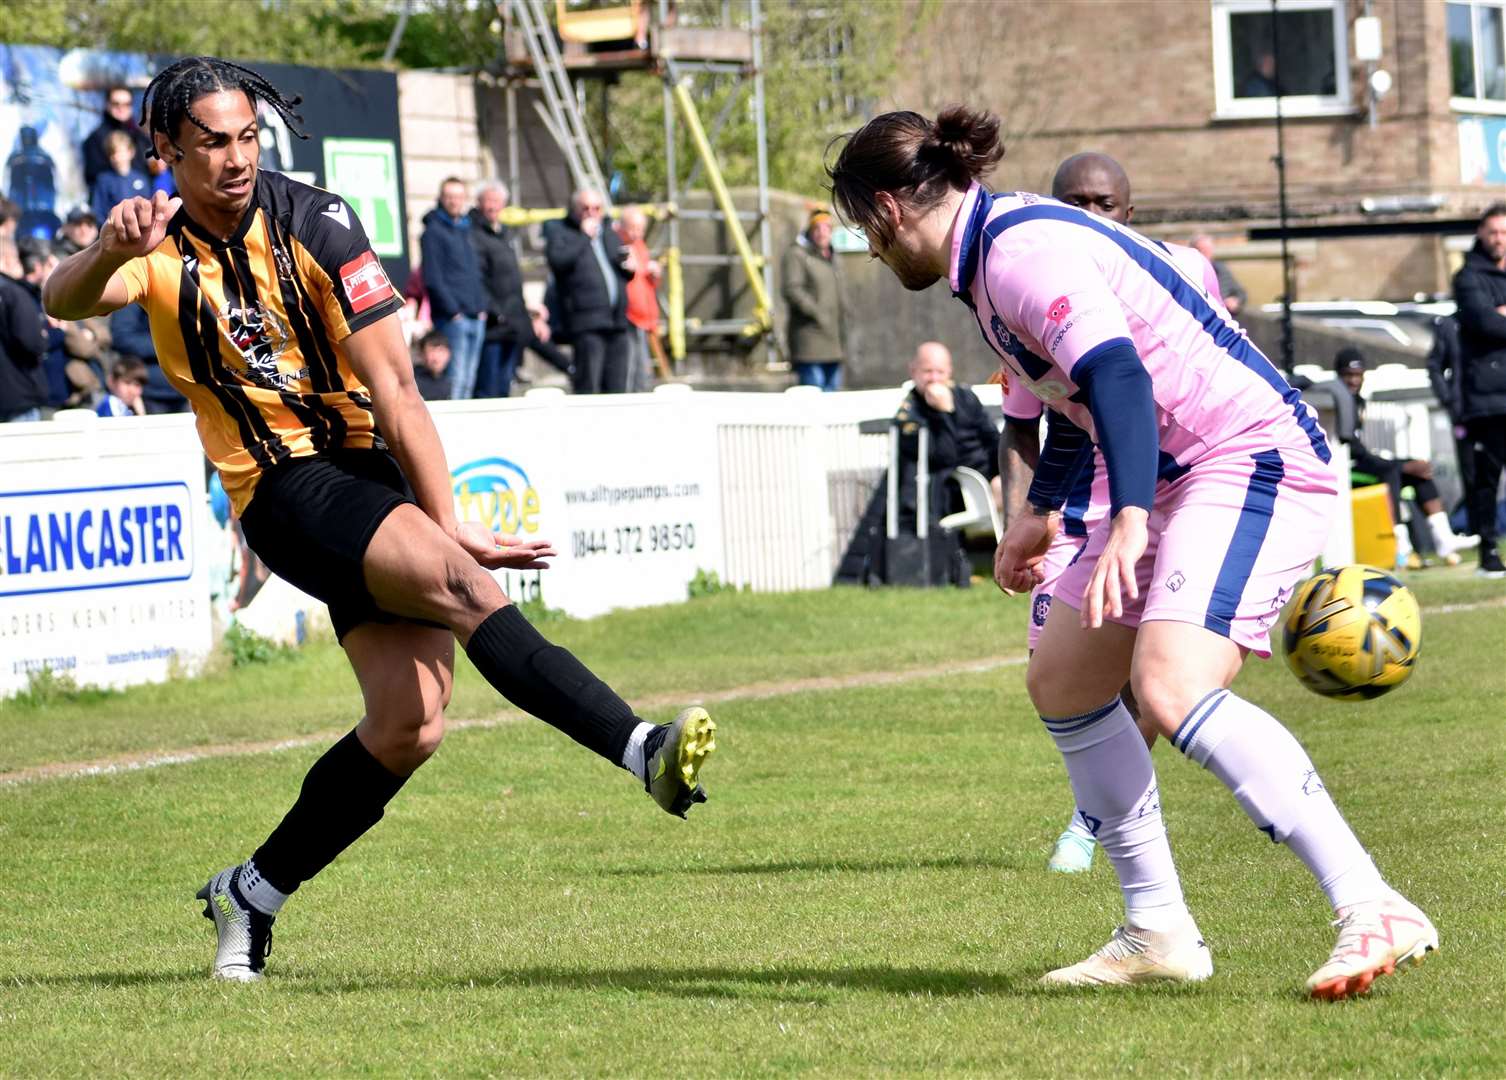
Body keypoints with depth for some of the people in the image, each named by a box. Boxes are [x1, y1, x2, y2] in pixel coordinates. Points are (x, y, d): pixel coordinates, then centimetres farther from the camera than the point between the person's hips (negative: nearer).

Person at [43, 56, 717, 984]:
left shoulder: (313, 224, -5)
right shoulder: (161, 251, 1)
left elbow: (394, 394, -9)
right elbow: (67, 301, -21)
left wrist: (447, 522, -16)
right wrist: (108, 254, -43)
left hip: (379, 469, 2)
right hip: (286, 490, -1)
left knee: (410, 724, -11)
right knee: (457, 581, -29)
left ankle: (254, 891, 8)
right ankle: (644, 749, -40)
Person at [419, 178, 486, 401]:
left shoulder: (465, 230, 19)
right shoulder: (434, 232, -4)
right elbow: (433, 279, -10)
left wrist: (481, 306, 12)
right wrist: (452, 310, -14)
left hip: (476, 316, 8)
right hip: (453, 318, -8)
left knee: (468, 380, 7)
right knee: (456, 377, -13)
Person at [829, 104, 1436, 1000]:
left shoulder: (1021, 247, -17)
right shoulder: (989, 255, 15)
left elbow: (1119, 375, -32)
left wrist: (1129, 520, -44)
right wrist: (1043, 510, 43)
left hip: (1255, 459, -11)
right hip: (1179, 477, 11)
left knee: (1170, 687, -28)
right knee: (1062, 682, 13)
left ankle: (1374, 914, -30)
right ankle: (1160, 934, 17)